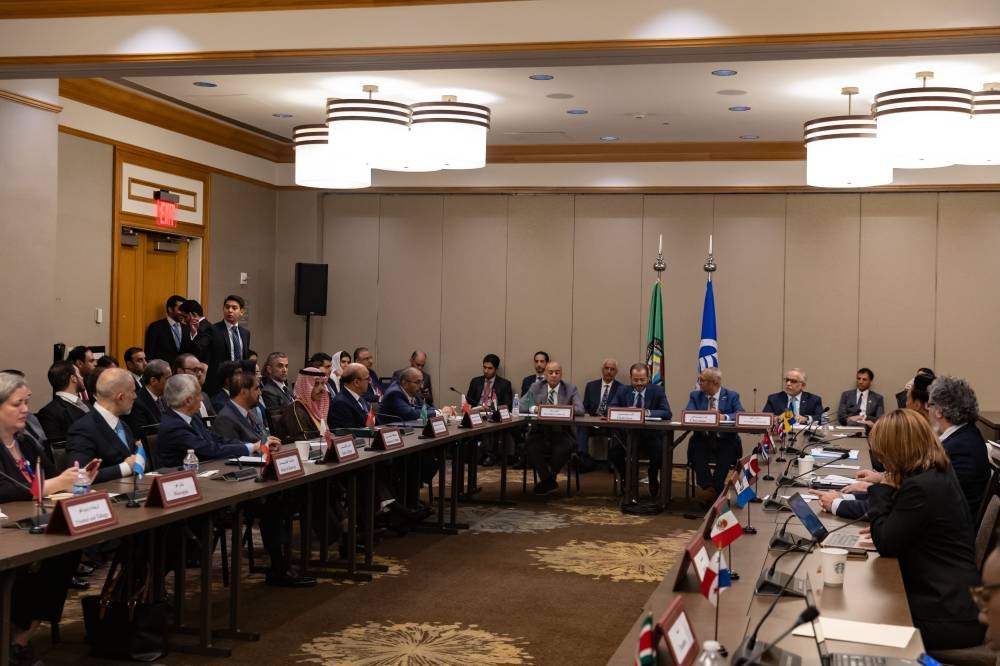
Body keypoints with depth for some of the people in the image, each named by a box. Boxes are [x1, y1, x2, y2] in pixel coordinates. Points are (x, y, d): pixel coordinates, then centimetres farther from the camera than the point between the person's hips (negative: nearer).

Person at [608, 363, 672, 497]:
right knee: (612, 453, -24)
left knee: (660, 453, -29)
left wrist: (647, 412, -28)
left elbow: (667, 413, -11)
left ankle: (653, 479, 7)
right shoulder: (623, 391, 7)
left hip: (651, 436, -2)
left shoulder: (657, 391, 1)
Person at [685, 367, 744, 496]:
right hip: (702, 439, 2)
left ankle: (715, 488, -19)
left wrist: (724, 417, -27)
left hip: (725, 440, -2)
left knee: (728, 451, -33)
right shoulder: (695, 396, 10)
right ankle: (707, 487, -19)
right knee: (695, 449, -30)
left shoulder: (732, 396, 5)